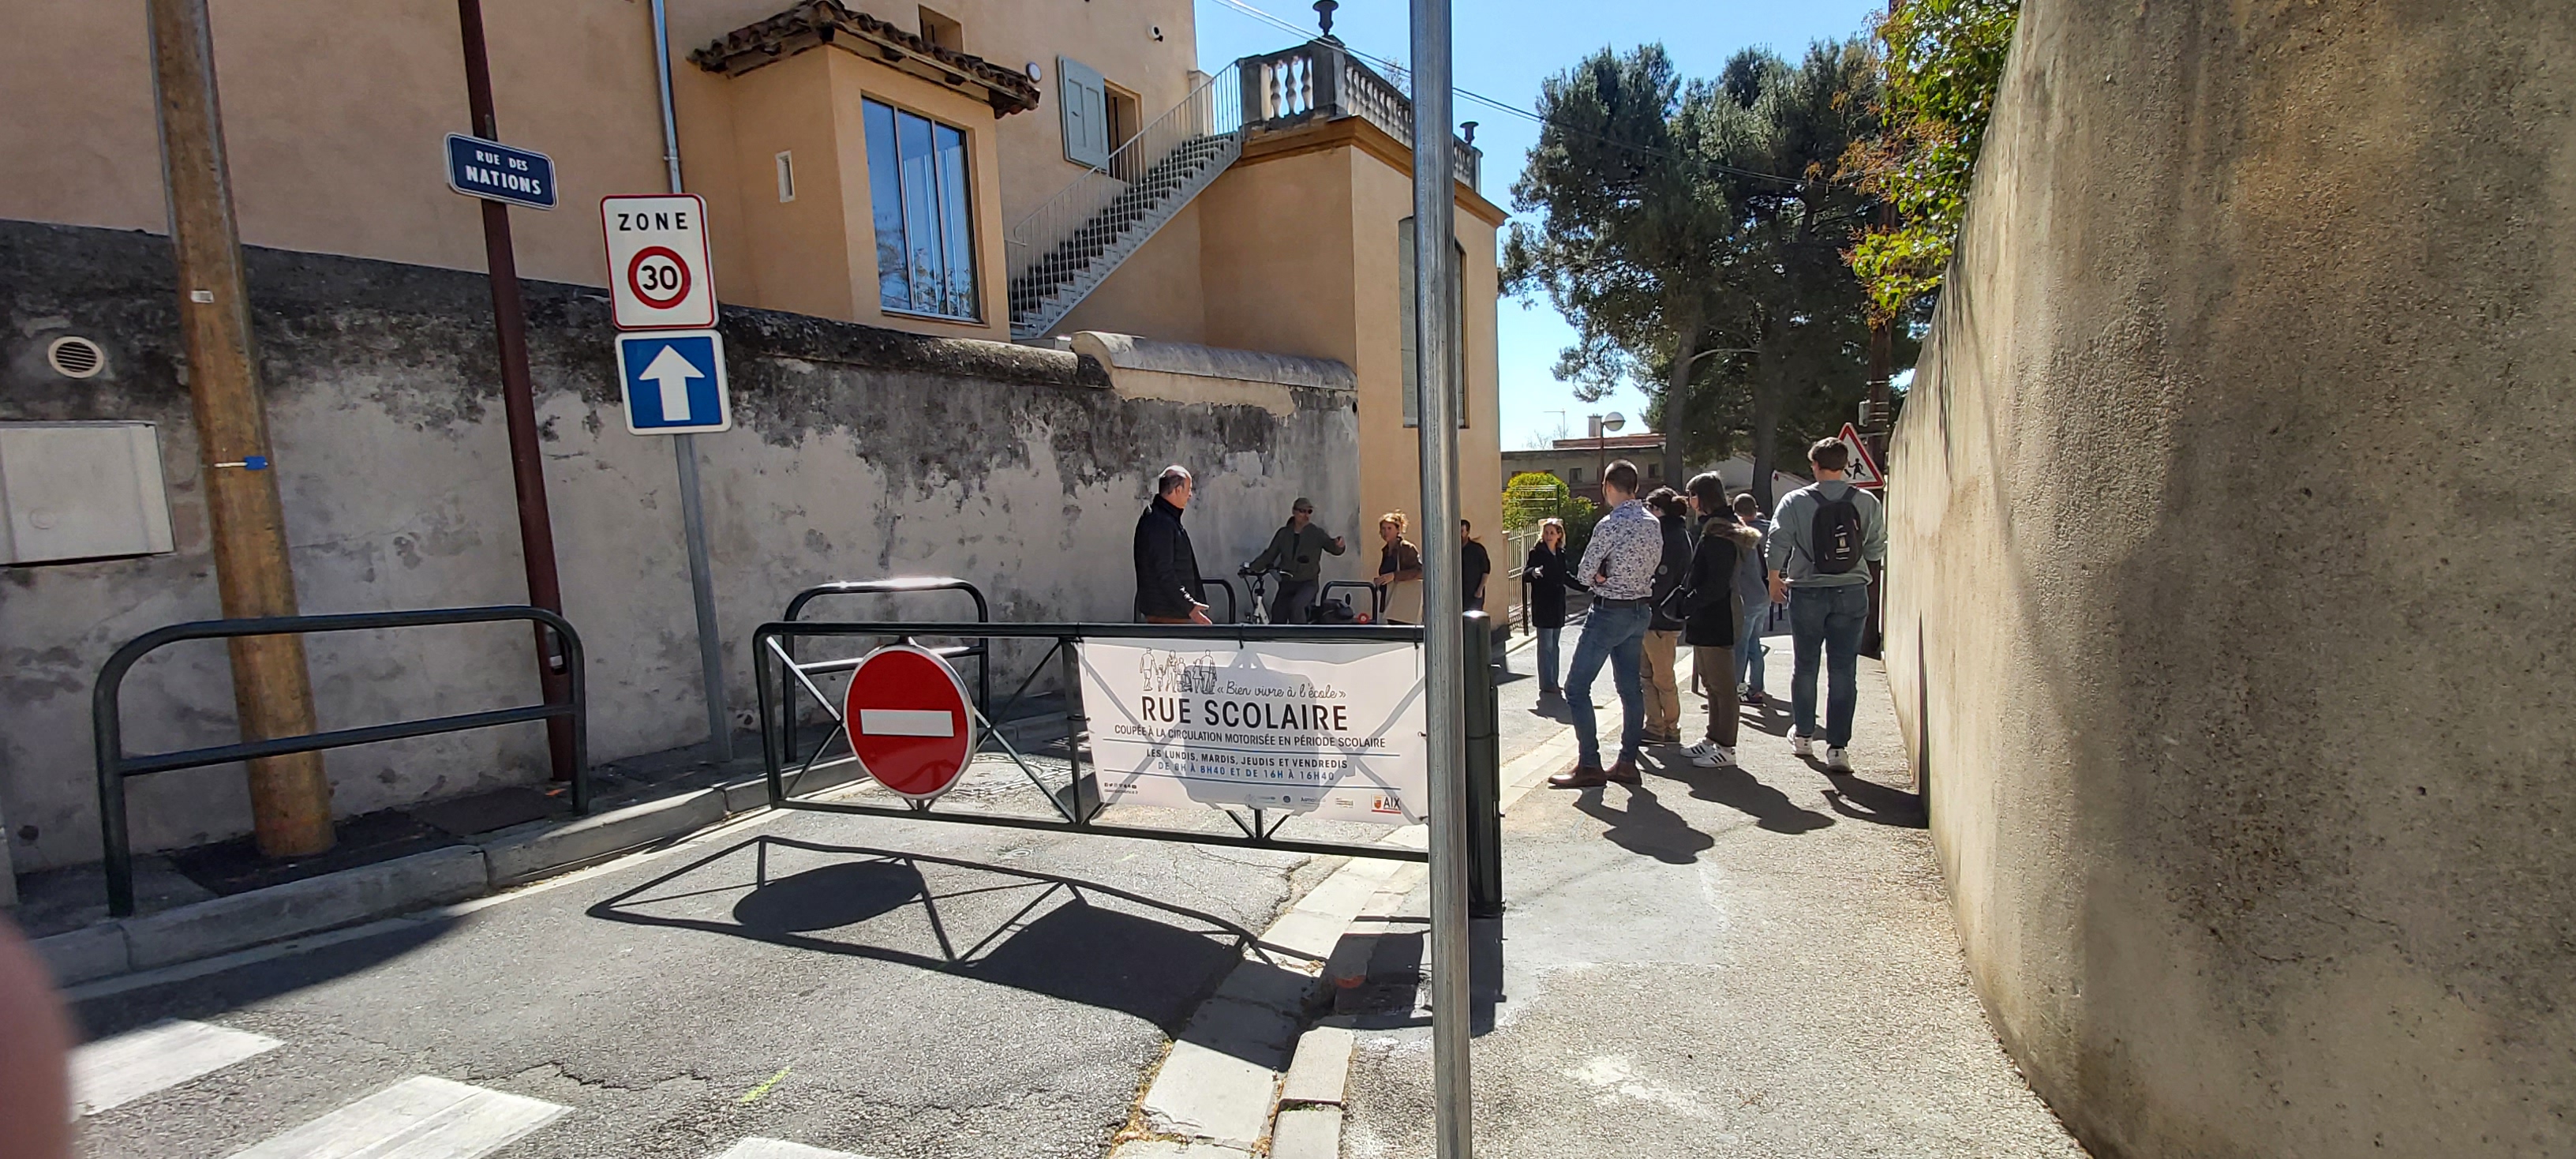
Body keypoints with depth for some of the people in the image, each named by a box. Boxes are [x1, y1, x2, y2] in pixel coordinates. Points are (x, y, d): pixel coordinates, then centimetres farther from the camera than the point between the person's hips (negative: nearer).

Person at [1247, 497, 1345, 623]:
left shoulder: (1316, 533, -4)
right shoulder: (1283, 534, 3)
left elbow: (1334, 548, -14)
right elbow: (1269, 555, 6)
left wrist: (1338, 544, -38)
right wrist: (1251, 568, -6)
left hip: (1308, 583, -3)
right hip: (1287, 583, 4)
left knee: (1296, 605, -34)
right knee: (1277, 621, 3)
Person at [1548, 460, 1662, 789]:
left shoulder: (1611, 524, -18)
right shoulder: (1654, 523, 7)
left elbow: (1585, 574, -15)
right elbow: (1653, 564, 15)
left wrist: (1601, 578, 3)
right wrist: (1621, 578, 2)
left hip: (1609, 612, -8)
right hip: (1640, 610, 8)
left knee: (1577, 687, -2)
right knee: (1630, 687, 12)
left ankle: (1589, 765, -2)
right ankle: (1627, 762, 17)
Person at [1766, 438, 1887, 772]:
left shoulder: (1796, 501, -6)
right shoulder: (1867, 502, -1)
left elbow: (1778, 544, -7)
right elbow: (1879, 549, 4)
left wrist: (1775, 580, 8)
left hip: (1807, 593, 0)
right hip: (1852, 593, 1)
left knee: (1805, 666, 14)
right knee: (1843, 671, 3)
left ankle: (1803, 736, 24)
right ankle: (1838, 747, 2)